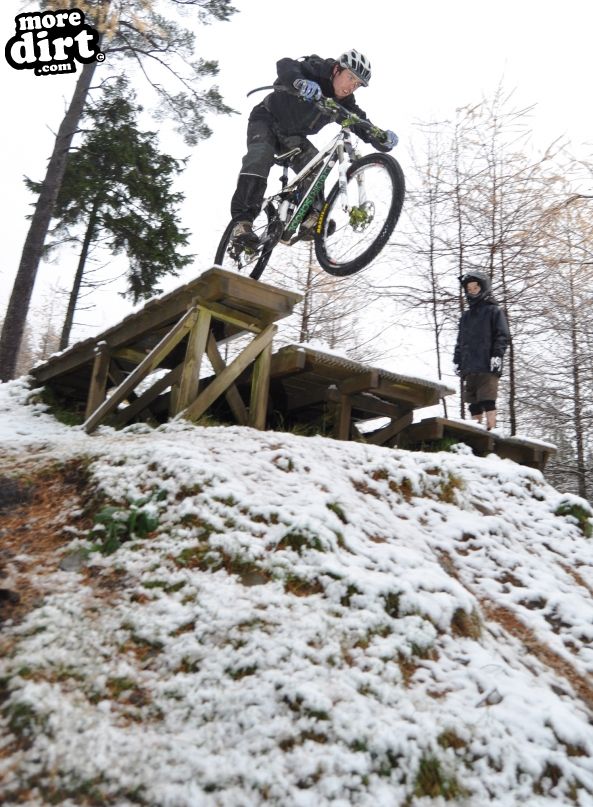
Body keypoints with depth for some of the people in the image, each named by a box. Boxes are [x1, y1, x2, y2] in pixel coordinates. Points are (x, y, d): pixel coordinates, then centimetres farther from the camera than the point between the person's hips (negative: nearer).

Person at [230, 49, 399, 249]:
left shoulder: (345, 104, -10)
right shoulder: (317, 71, -23)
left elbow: (365, 128, -18)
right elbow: (285, 65, -40)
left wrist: (384, 139, -41)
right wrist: (300, 82, -62)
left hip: (292, 136, 5)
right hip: (266, 120, -5)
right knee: (260, 158, -29)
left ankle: (311, 217, -18)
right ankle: (242, 221, -36)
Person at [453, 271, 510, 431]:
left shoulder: (493, 310, 7)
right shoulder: (466, 316, 24)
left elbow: (503, 335, -2)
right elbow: (460, 341, 24)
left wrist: (497, 355, -14)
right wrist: (457, 360, 13)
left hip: (487, 366, -6)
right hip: (469, 367, 6)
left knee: (487, 401, -12)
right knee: (474, 404, 4)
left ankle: (490, 430, -13)